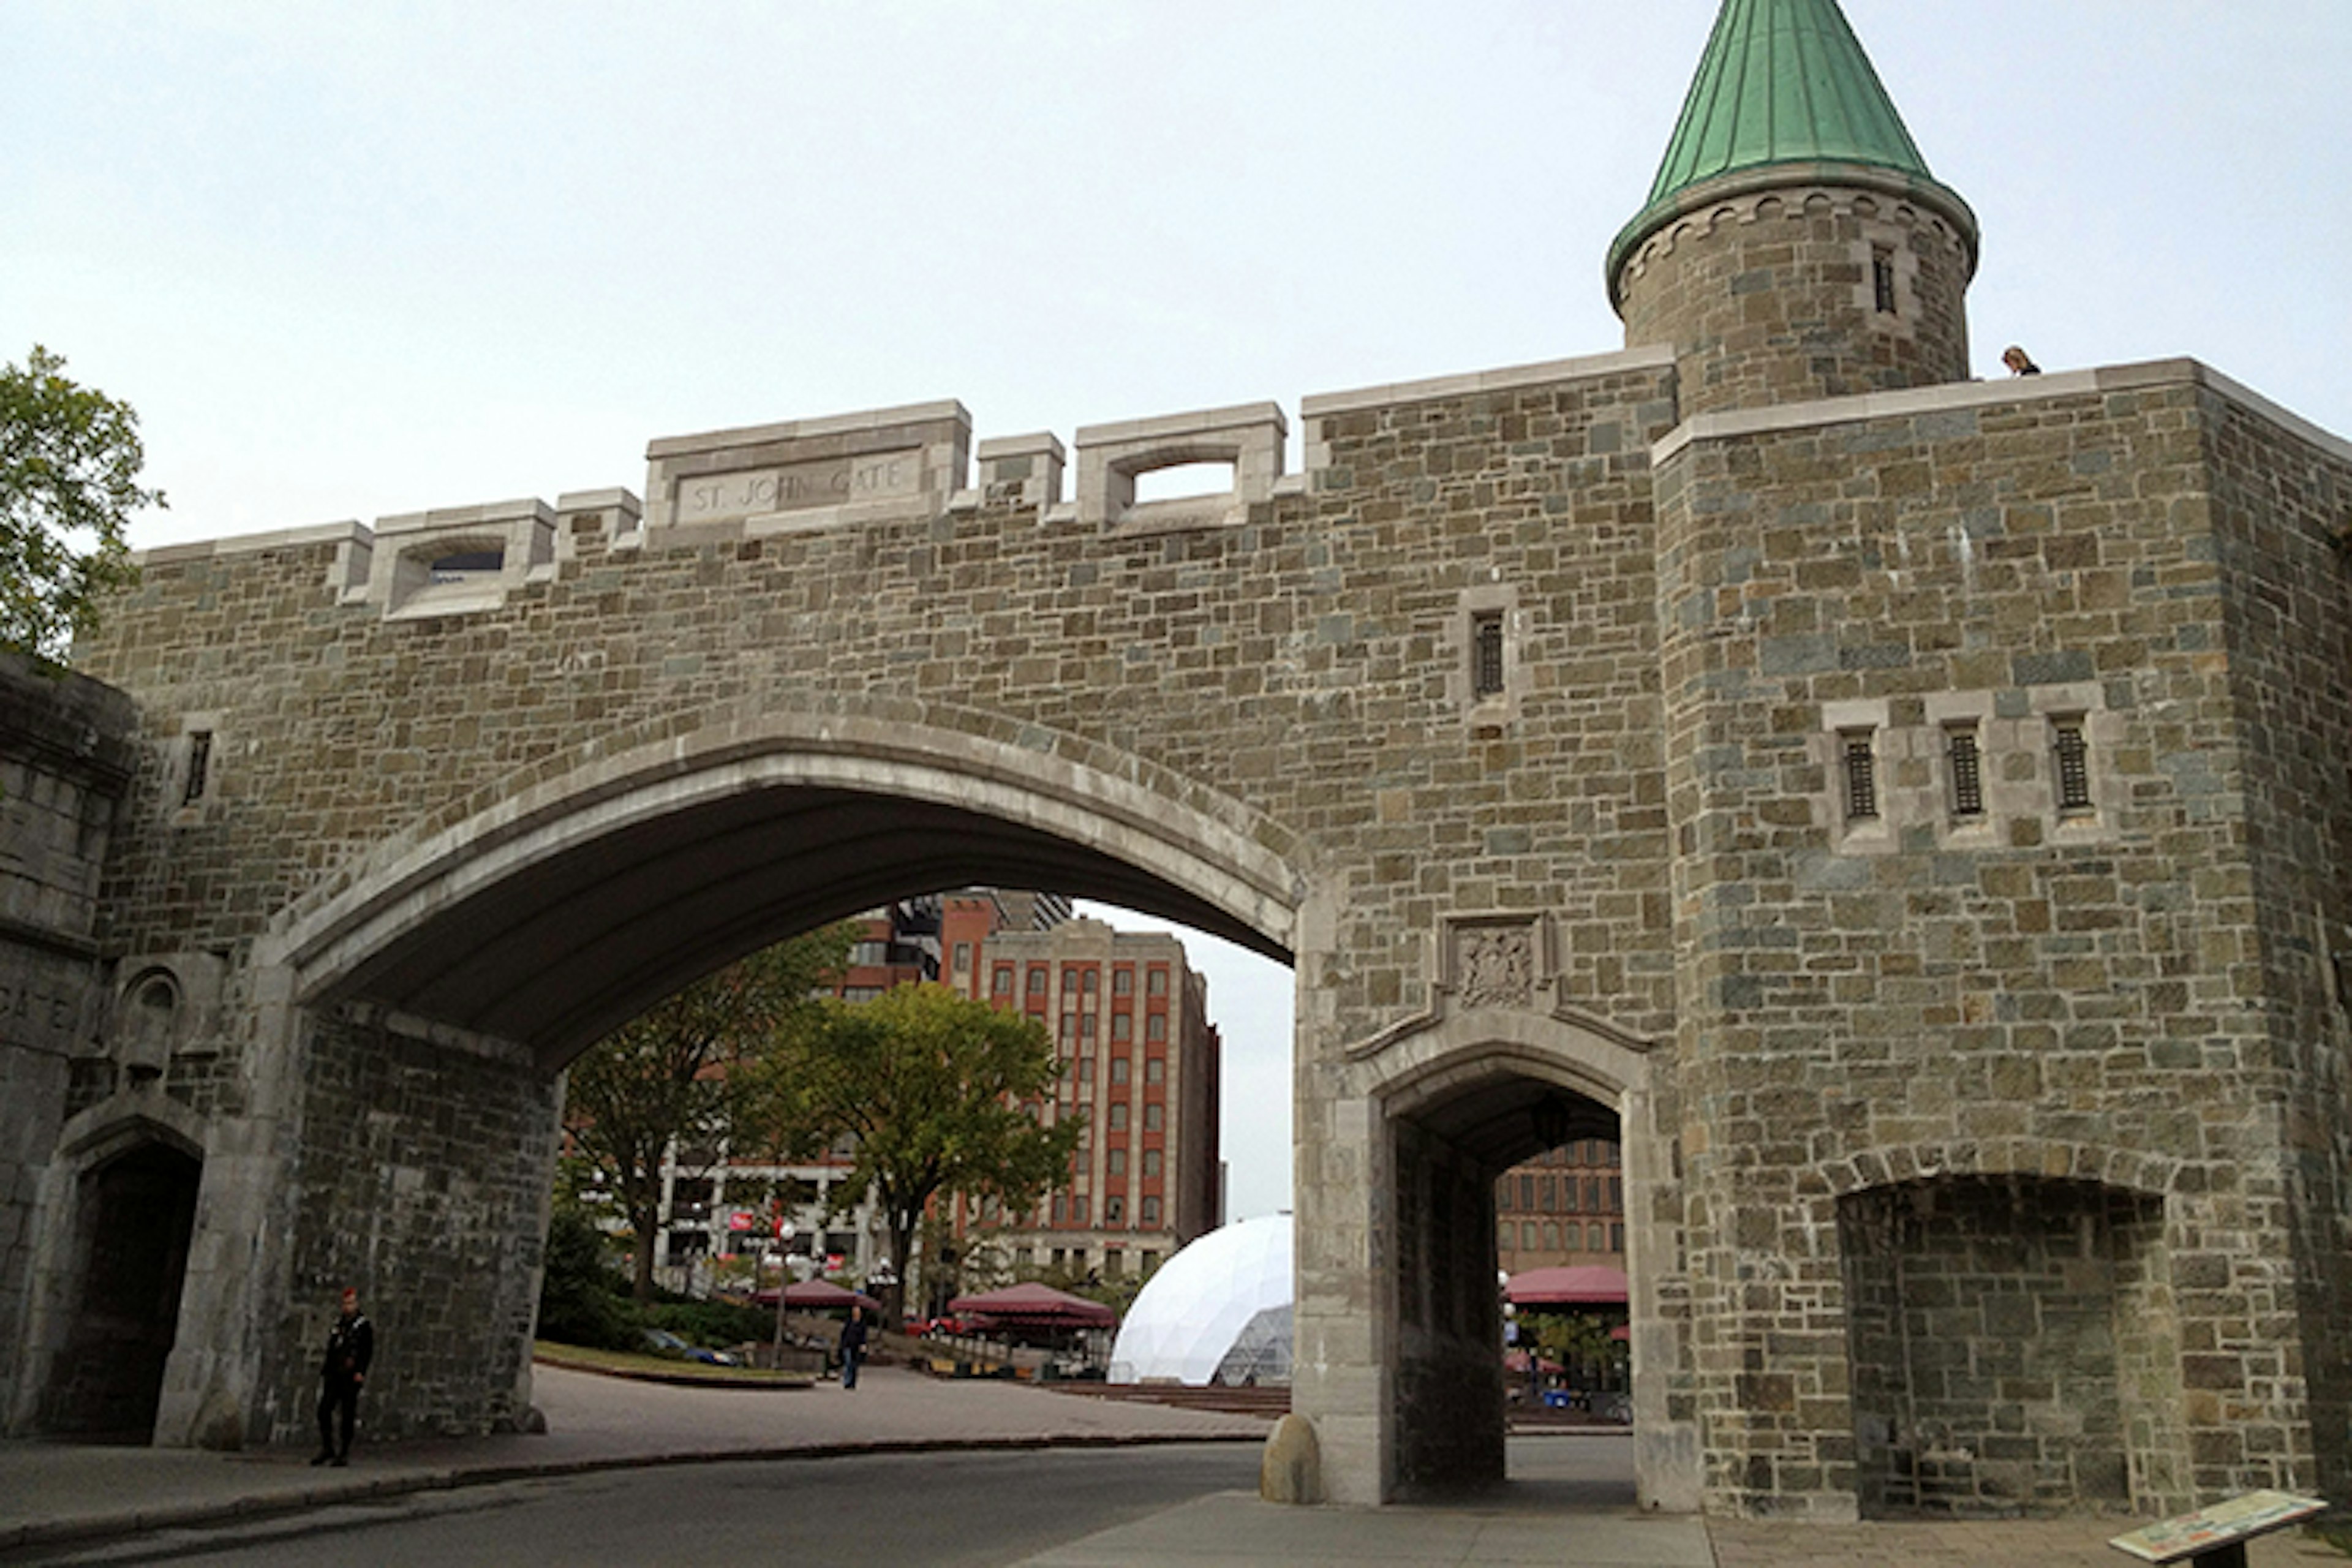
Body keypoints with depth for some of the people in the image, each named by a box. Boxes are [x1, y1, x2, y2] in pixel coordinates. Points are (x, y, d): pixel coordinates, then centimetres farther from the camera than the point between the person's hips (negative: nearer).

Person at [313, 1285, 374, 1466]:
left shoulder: (364, 1325, -1)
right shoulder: (338, 1324, 17)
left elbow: (368, 1351, -7)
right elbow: (331, 1349, 23)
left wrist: (361, 1372, -18)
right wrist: (325, 1371, 18)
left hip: (351, 1377, -5)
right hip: (334, 1375, 6)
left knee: (348, 1416, -3)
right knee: (324, 1411, -3)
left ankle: (344, 1454, 2)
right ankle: (328, 1449, 9)